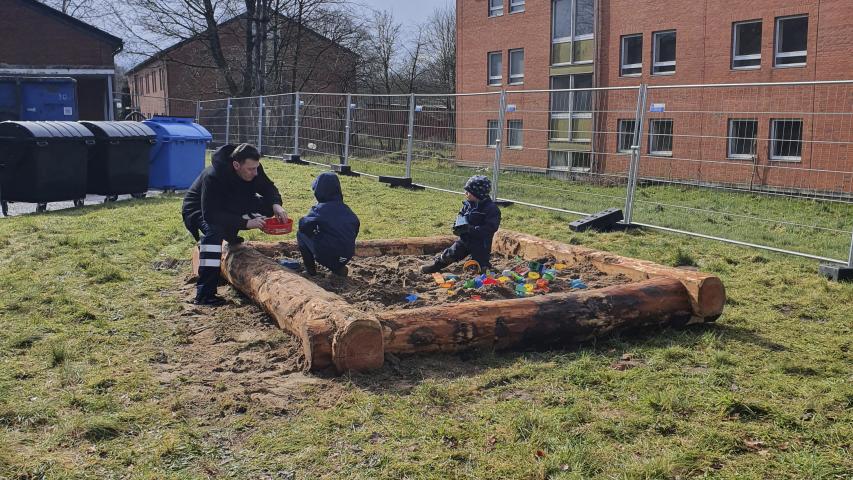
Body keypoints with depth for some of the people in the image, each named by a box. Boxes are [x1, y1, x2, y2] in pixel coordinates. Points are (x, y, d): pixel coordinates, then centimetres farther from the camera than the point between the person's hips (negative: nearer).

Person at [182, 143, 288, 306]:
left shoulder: (253, 170, -17)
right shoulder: (213, 176, -36)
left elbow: (268, 188, -2)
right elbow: (210, 214, -39)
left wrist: (276, 204, -25)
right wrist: (245, 222, -45)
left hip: (228, 208, 6)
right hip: (199, 211, -6)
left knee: (266, 206, -15)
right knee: (213, 230, -40)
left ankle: (229, 234, 5)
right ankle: (204, 295, -40)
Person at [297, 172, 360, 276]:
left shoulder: (319, 209, -8)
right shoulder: (346, 209, 9)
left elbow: (304, 226, -16)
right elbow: (356, 225, 15)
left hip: (325, 256, -5)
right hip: (347, 257, 5)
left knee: (301, 234, 15)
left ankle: (310, 269, 12)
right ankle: (339, 268, 17)